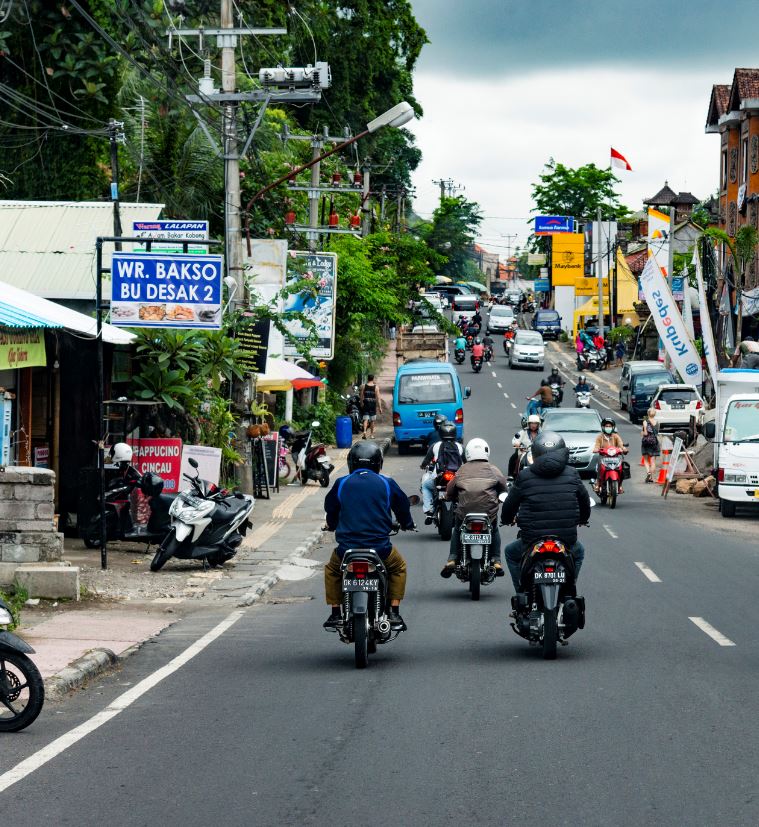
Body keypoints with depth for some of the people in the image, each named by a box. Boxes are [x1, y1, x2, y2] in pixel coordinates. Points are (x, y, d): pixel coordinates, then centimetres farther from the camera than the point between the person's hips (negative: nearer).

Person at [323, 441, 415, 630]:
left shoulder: (341, 484, 4)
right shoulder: (387, 484, 3)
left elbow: (330, 508, 19)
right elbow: (402, 506, 17)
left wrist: (332, 526, 42)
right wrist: (407, 524, 39)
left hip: (347, 548, 1)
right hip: (380, 548, -1)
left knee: (331, 570, 31)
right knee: (399, 567, 29)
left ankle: (335, 613, 22)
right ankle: (393, 613, 17)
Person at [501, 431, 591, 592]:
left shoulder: (524, 477, -3)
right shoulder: (572, 475, 1)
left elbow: (509, 505, 6)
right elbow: (585, 500, 15)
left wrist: (506, 519, 30)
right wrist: (583, 518, 38)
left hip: (532, 541, -1)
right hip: (566, 540, 2)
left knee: (511, 552, 32)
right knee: (578, 552, 38)